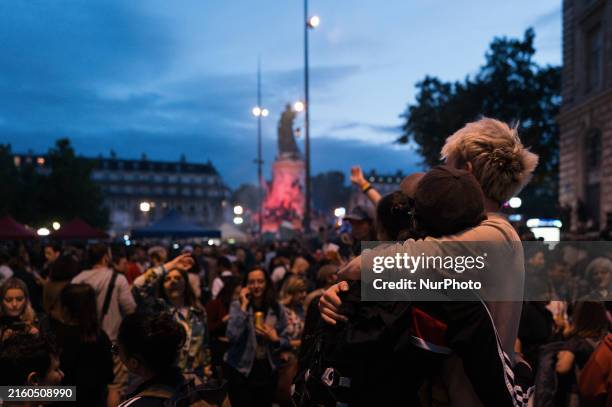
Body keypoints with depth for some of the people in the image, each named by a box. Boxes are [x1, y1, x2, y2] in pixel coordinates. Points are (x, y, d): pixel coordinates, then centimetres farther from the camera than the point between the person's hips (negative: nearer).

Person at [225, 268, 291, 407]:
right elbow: (232, 336, -23)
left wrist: (275, 340, -16)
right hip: (241, 371, -3)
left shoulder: (277, 308, 0)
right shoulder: (237, 306, -7)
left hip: (267, 371, 3)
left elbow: (287, 342, 5)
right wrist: (244, 306, -20)